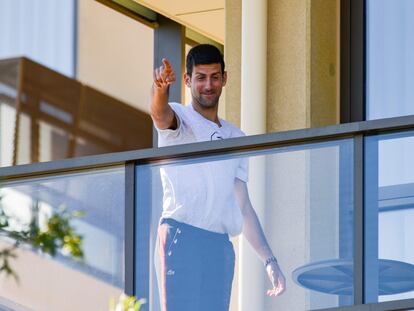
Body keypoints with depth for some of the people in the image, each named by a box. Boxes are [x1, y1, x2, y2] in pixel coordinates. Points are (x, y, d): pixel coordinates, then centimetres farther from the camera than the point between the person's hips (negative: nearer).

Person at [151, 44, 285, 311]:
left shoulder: (235, 137, 22)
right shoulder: (180, 118, 5)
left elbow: (243, 207, 21)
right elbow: (160, 114, -22)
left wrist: (269, 260, 13)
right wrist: (161, 88, -46)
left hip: (221, 247, 6)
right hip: (181, 237, -6)